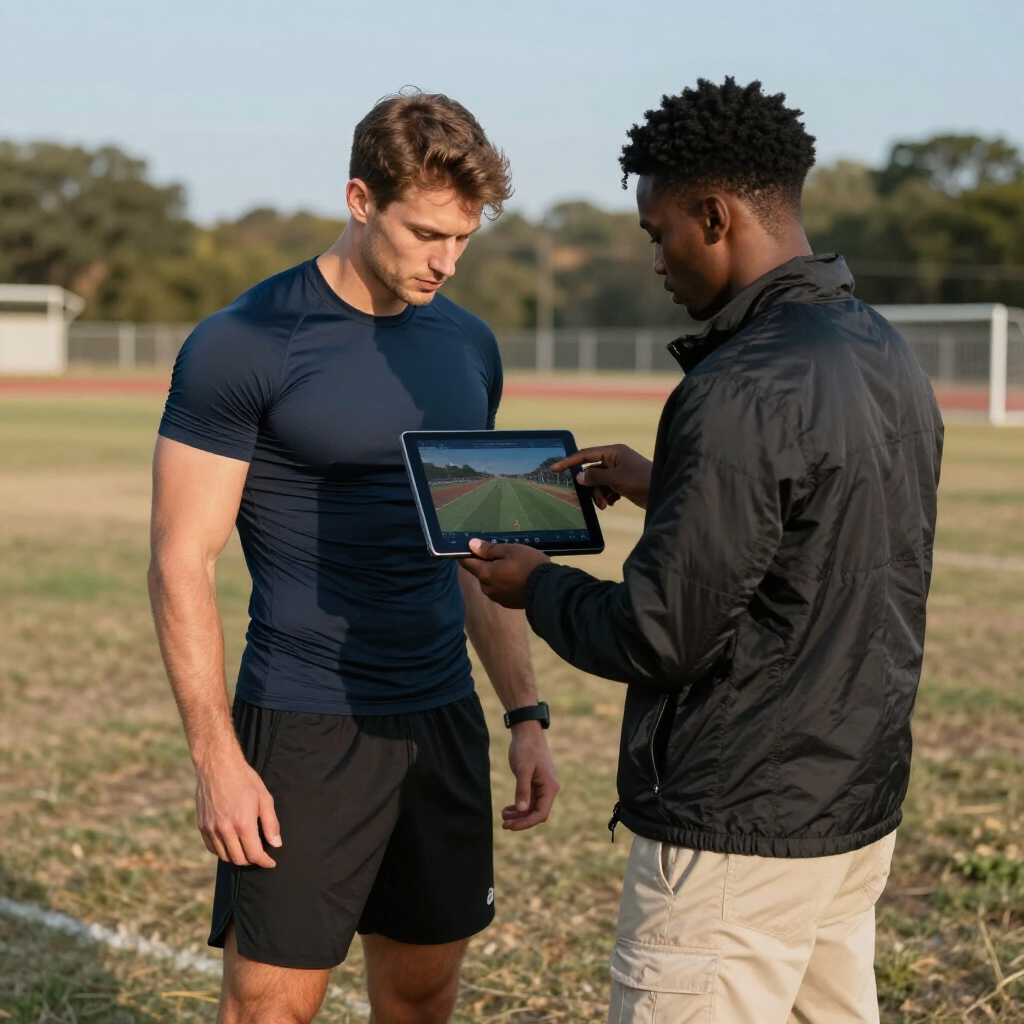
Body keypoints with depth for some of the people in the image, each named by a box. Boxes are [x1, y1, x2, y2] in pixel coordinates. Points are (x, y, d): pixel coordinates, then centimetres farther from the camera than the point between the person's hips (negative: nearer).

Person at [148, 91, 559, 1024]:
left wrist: (525, 713, 12)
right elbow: (182, 564, -10)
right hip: (305, 734, -6)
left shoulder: (468, 346, 9)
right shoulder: (242, 346, -10)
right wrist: (217, 760, -15)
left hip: (444, 719, 6)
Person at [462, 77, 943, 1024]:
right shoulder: (885, 355, 8)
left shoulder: (742, 393, -22)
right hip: (858, 805, 9)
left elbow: (659, 637, -20)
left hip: (740, 830, -9)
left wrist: (536, 585, -1)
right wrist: (665, 486, 22)